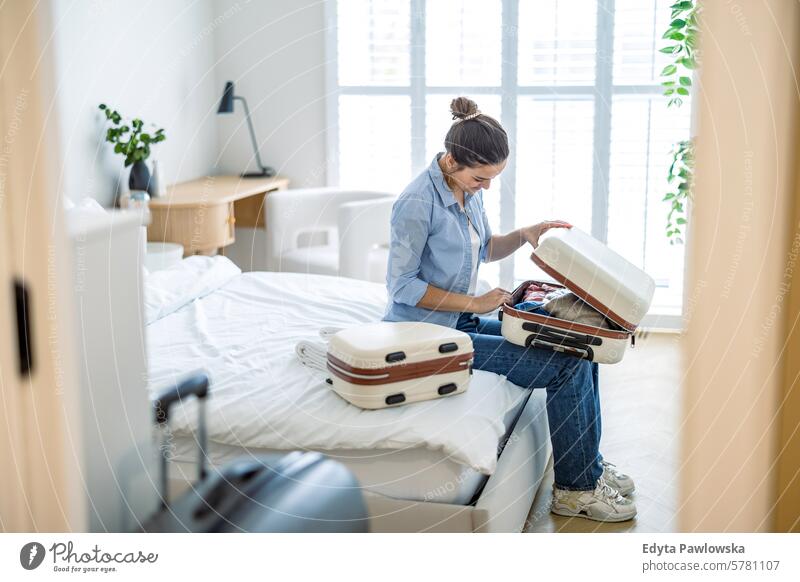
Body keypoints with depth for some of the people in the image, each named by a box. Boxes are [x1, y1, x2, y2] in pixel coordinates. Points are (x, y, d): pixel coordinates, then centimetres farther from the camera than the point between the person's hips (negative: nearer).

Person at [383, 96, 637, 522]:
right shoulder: (417, 203, -21)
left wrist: (524, 235, 0)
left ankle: (587, 464, 15)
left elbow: (484, 250, 20)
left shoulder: (468, 190, 5)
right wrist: (476, 303, -19)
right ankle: (575, 488, -1)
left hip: (463, 320, 9)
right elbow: (402, 286, -19)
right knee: (567, 367, -16)